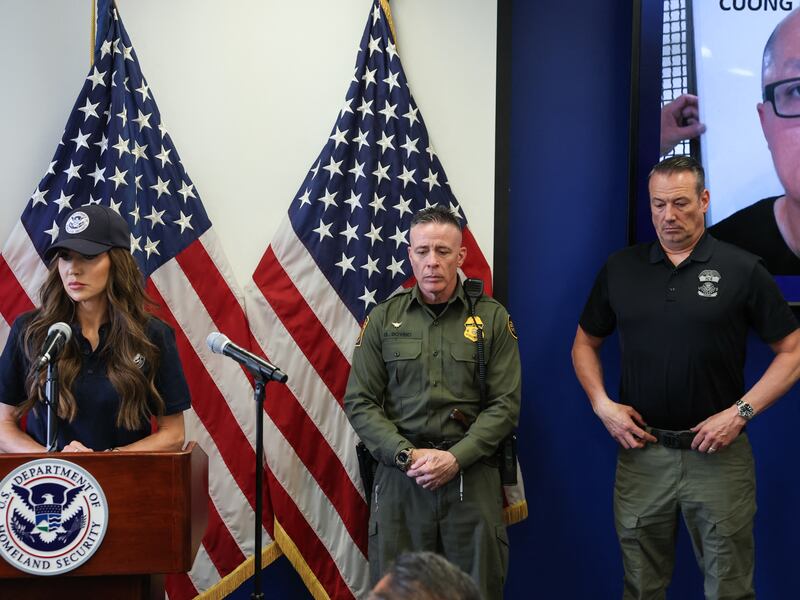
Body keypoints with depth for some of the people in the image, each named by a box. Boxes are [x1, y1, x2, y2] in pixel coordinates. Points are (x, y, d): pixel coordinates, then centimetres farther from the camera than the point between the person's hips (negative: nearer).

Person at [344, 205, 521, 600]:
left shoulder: (492, 318, 4)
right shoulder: (384, 319, 6)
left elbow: (506, 404, -1)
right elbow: (359, 403, 3)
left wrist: (456, 457, -13)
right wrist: (407, 455, -11)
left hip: (472, 476, 0)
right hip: (400, 477, 1)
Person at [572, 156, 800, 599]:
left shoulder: (742, 270, -3)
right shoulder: (620, 268, 6)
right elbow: (585, 344, 15)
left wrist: (741, 412, -11)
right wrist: (602, 404, -1)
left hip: (718, 454, -2)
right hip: (640, 451, 2)